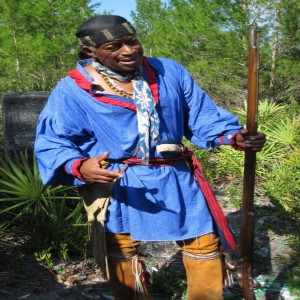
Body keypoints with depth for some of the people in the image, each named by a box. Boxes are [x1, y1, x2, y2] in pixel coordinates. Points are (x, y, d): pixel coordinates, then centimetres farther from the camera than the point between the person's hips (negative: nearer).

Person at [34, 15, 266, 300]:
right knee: (121, 255, 16)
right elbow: (51, 143, -9)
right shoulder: (71, 90, -8)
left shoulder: (170, 72, 2)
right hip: (117, 186, -2)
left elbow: (202, 115, 4)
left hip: (178, 180, 3)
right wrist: (79, 167, -30)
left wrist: (233, 136, -14)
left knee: (204, 244, 13)